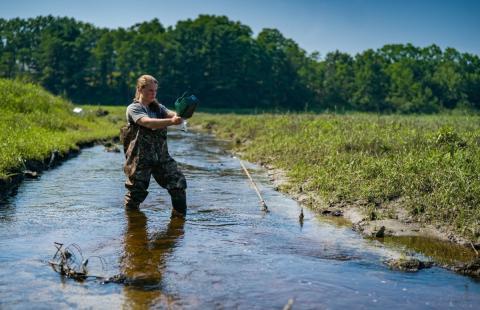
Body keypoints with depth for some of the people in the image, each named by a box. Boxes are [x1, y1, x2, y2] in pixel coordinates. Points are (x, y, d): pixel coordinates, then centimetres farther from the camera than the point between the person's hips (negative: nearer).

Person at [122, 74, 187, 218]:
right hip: (140, 158, -4)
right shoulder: (133, 109, -3)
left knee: (178, 182, -7)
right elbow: (148, 123, -22)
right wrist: (171, 121, -36)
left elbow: (171, 114, -7)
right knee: (137, 191, 3)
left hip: (161, 156, 4)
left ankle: (179, 214, 5)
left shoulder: (158, 107, 14)